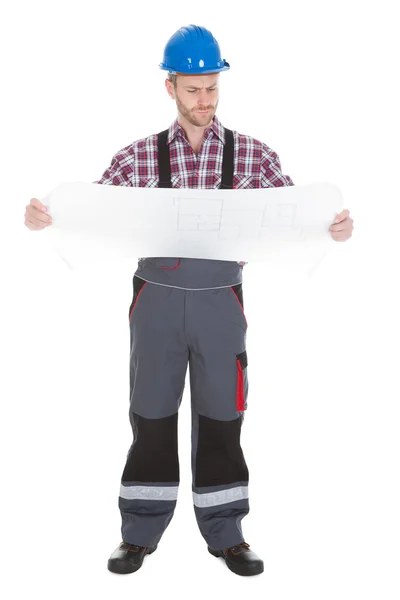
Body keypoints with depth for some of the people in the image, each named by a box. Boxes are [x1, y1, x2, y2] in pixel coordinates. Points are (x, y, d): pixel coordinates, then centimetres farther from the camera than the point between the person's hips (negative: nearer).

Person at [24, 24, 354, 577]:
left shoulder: (254, 155, 0)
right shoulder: (139, 156, 1)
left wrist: (335, 226, -26)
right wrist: (43, 215, -22)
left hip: (220, 304, 0)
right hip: (157, 302, 0)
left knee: (220, 421, 7)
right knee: (151, 420, 8)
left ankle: (226, 534, 21)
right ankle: (140, 534, 21)